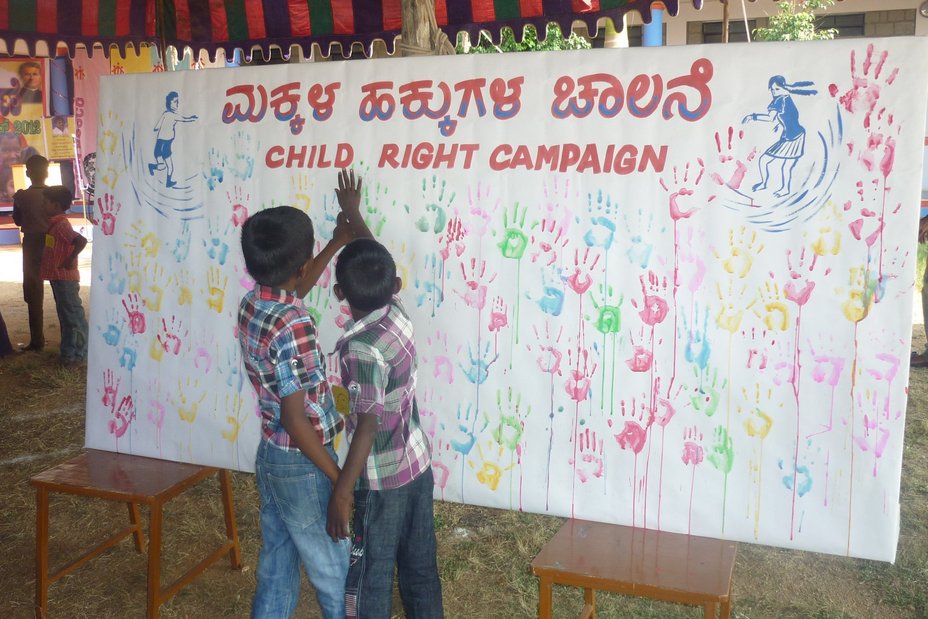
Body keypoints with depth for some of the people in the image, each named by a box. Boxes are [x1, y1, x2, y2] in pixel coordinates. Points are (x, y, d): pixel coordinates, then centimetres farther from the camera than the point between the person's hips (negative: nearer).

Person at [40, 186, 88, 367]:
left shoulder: (61, 224, -17)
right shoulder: (55, 223, 12)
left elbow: (81, 241, -31)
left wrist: (70, 260, -23)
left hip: (65, 278, -10)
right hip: (58, 277, 10)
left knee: (73, 316, -3)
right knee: (65, 317, 15)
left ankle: (79, 355, 2)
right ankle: (68, 352, 24)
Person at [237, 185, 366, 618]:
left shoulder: (252, 304, -2)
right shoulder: (293, 327, -29)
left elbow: (293, 289, 23)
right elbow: (297, 421, -26)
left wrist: (337, 243, 28)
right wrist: (341, 481, -17)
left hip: (270, 457, 9)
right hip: (302, 466, -9)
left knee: (276, 566, 21)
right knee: (335, 573, 12)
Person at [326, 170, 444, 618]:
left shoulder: (361, 348, -26)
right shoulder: (397, 314, -5)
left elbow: (369, 426, -24)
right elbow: (375, 259, 13)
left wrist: (341, 493, -18)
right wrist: (352, 211, 28)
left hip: (381, 481, -7)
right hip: (418, 467, 8)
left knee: (369, 581, 10)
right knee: (420, 569, 20)